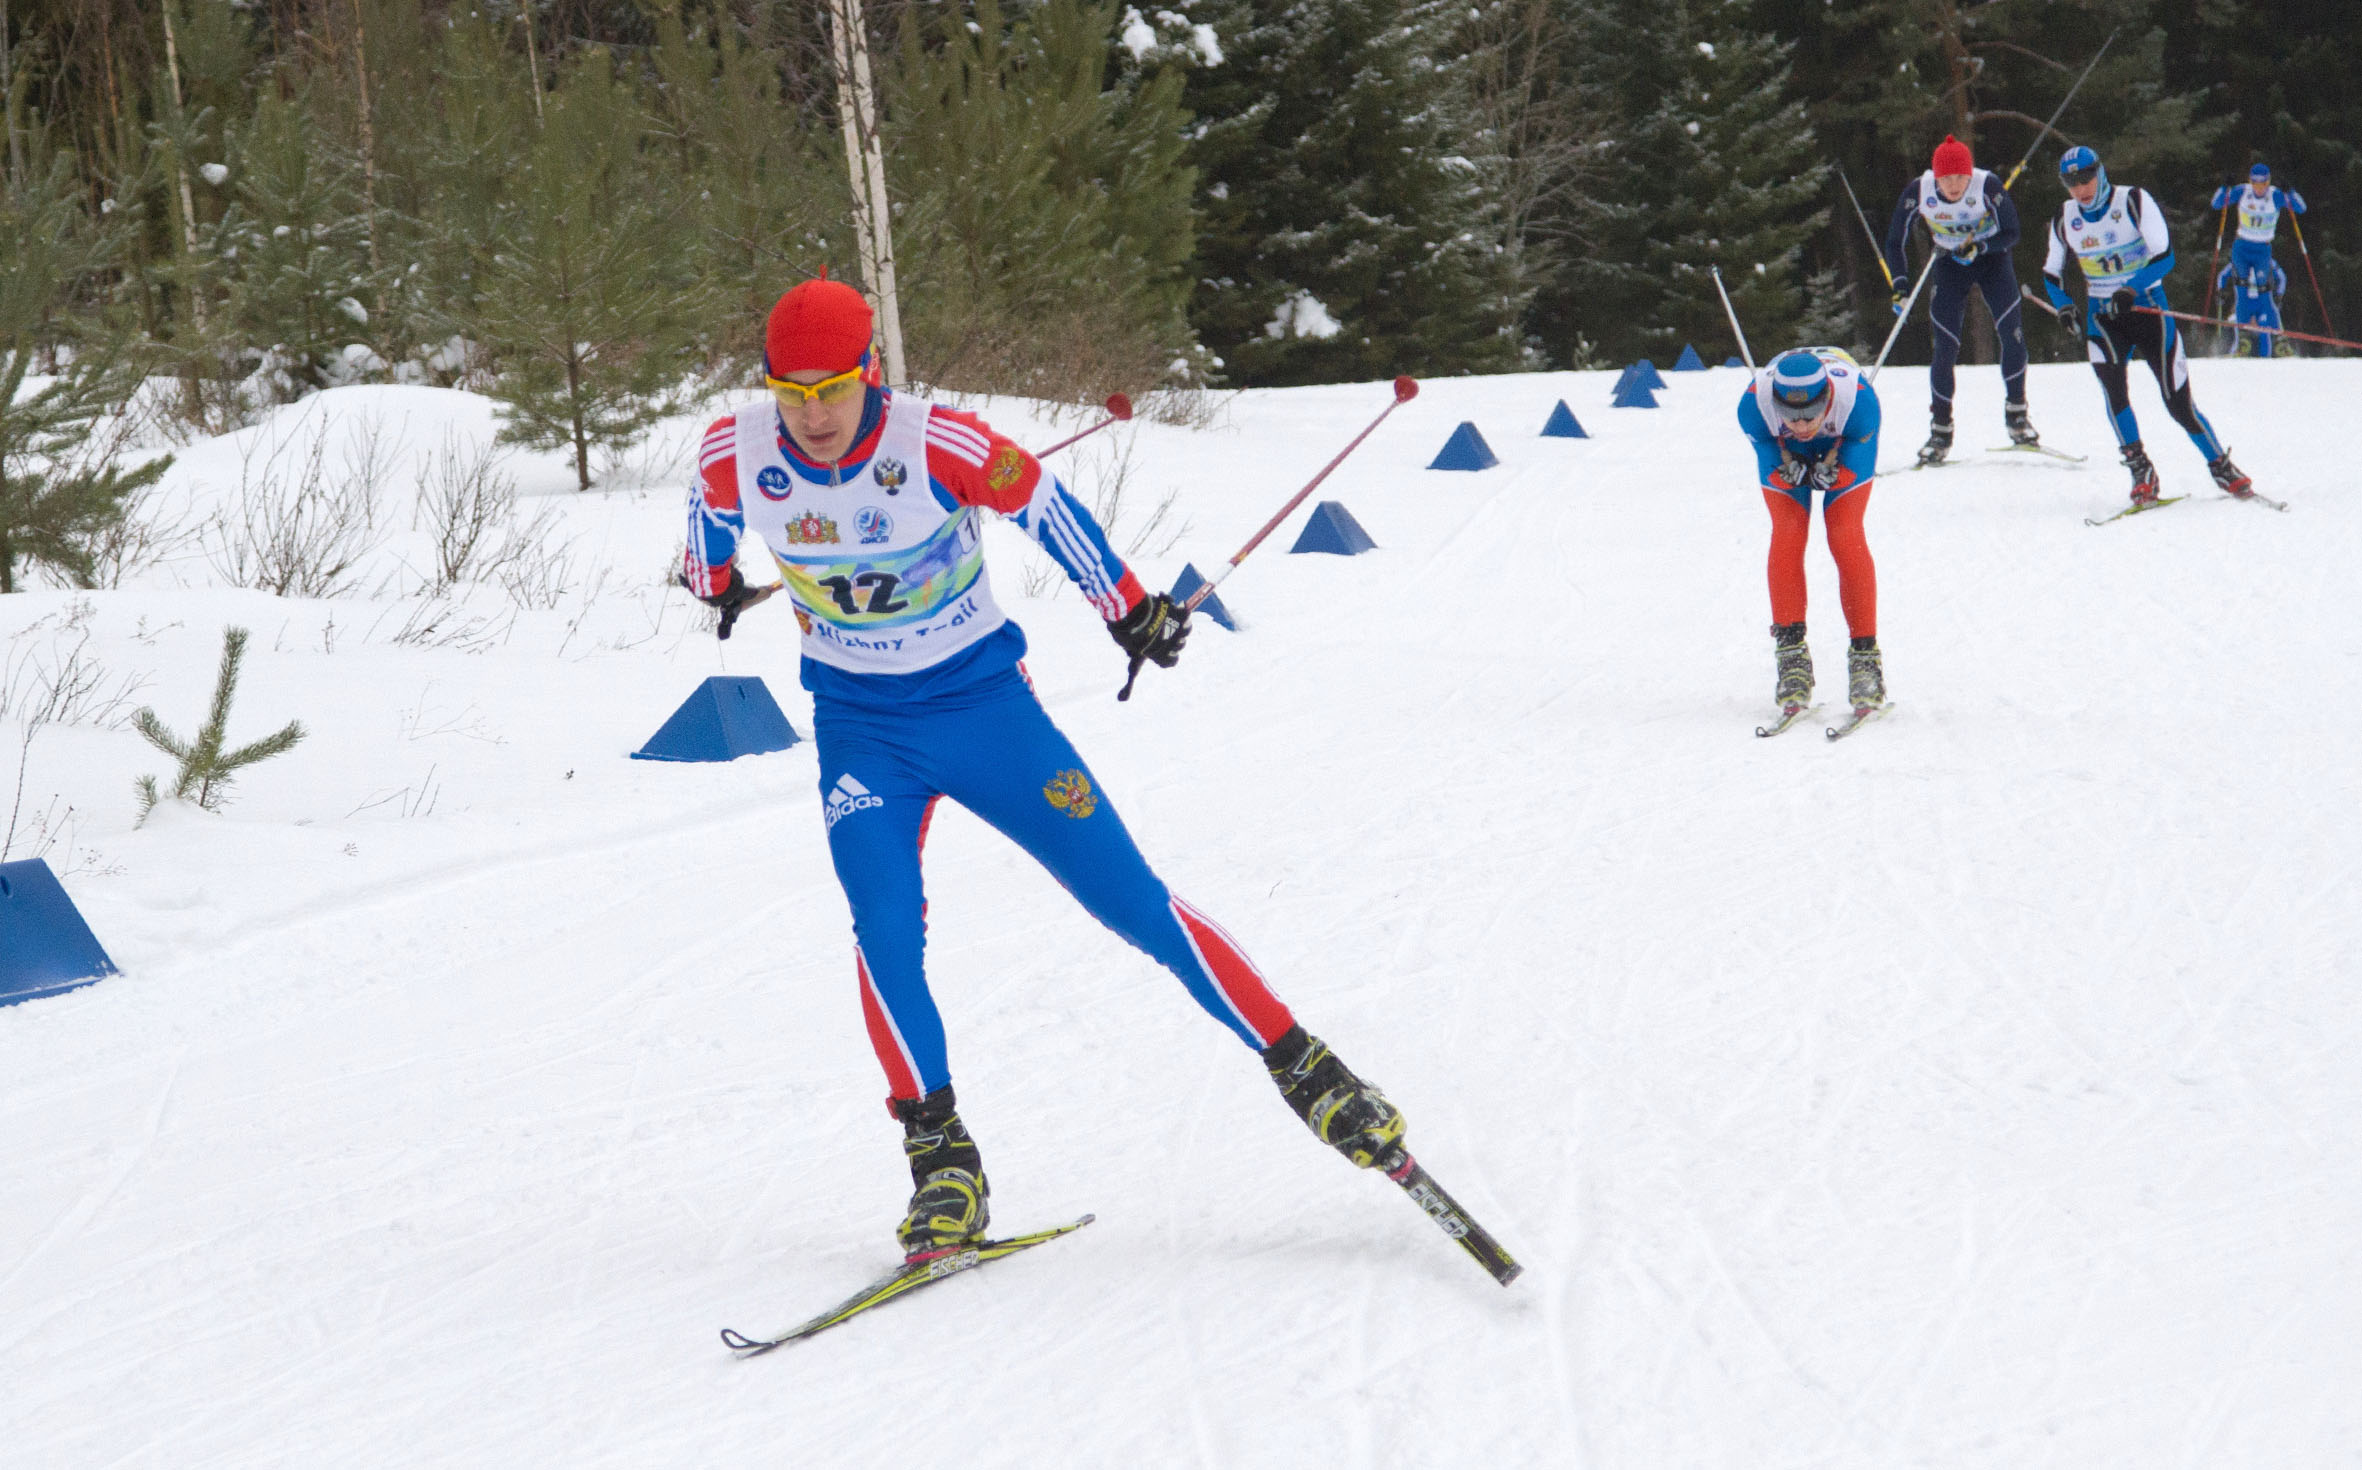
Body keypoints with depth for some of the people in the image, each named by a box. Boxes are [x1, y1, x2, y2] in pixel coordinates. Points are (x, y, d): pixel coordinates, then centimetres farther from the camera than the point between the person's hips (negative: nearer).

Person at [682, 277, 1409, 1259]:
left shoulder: (938, 445, -24)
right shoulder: (735, 457, -15)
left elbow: (1047, 510, -7)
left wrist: (1130, 611, 4)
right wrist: (717, 585, 30)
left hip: (982, 703, -2)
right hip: (859, 726, 2)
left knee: (1132, 901, -4)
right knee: (884, 928, -20)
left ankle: (1306, 1073, 5)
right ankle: (941, 1164, -9)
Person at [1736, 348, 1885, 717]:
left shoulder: (1857, 399, -40)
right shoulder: (1754, 404, -38)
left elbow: (1861, 466, -26)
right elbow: (1765, 452, -22)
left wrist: (1832, 475, -41)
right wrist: (1785, 472, -39)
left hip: (1845, 454, -1)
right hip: (1784, 453, 1)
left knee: (1846, 538, -18)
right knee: (1787, 534, -19)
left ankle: (1865, 654, -12)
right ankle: (1791, 652, -13)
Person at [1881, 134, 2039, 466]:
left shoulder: (1987, 186, -26)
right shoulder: (1919, 192, -22)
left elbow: (2011, 234, -16)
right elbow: (1894, 242, -10)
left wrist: (1979, 247, -34)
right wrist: (1901, 284, -21)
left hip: (1992, 258, -1)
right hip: (1949, 266, 1)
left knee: (2012, 334, -15)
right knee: (1946, 348, -8)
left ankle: (2016, 413, 3)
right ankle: (1941, 429, 4)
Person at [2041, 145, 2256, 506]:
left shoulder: (2133, 202, -12)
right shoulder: (2065, 219, 0)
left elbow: (2164, 256, -18)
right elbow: (2051, 273, 13)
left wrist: (2131, 290, -32)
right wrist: (2064, 308, -6)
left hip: (2147, 306, -2)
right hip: (2102, 315, 2)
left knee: (2178, 402, -4)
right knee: (2113, 386, -24)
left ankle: (2222, 468, 13)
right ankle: (2140, 470, -19)